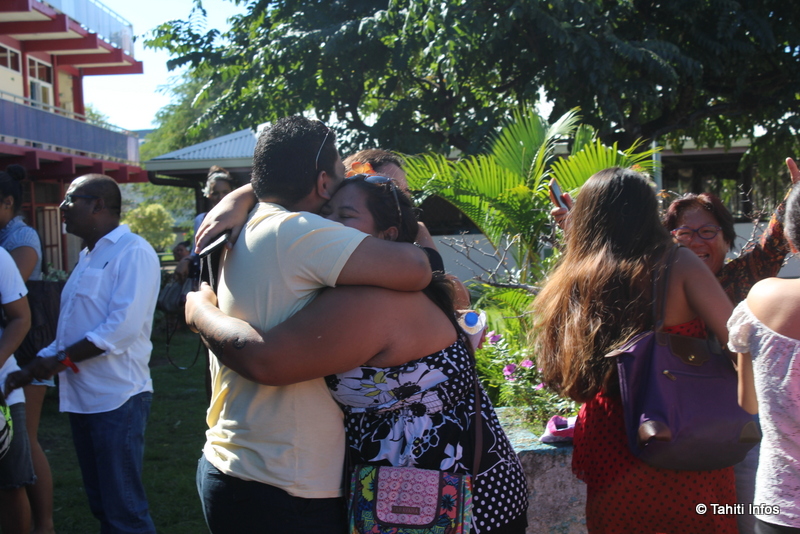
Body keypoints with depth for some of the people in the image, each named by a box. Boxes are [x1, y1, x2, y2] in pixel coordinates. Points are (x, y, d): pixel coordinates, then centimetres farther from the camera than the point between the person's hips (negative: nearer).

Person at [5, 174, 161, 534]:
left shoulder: (133, 252, -11)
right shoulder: (88, 256, 17)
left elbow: (124, 325, -21)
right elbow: (73, 328, 18)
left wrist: (61, 359, -15)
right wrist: (33, 368, 10)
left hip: (117, 398, -9)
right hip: (83, 397, 9)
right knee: (100, 502, 16)